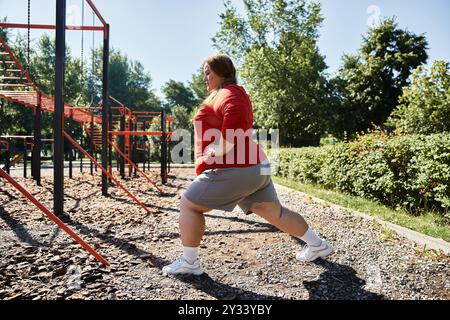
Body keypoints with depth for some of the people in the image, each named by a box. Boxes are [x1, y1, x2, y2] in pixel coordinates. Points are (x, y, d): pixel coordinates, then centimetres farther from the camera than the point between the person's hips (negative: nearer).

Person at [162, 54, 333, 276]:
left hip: (233, 169, -11)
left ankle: (189, 262, 8)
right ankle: (318, 245, 31)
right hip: (256, 167, 11)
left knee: (188, 206, 1)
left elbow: (236, 118, -28)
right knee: (275, 213, 19)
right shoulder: (233, 93, 24)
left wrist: (215, 154, -24)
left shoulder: (228, 92, -8)